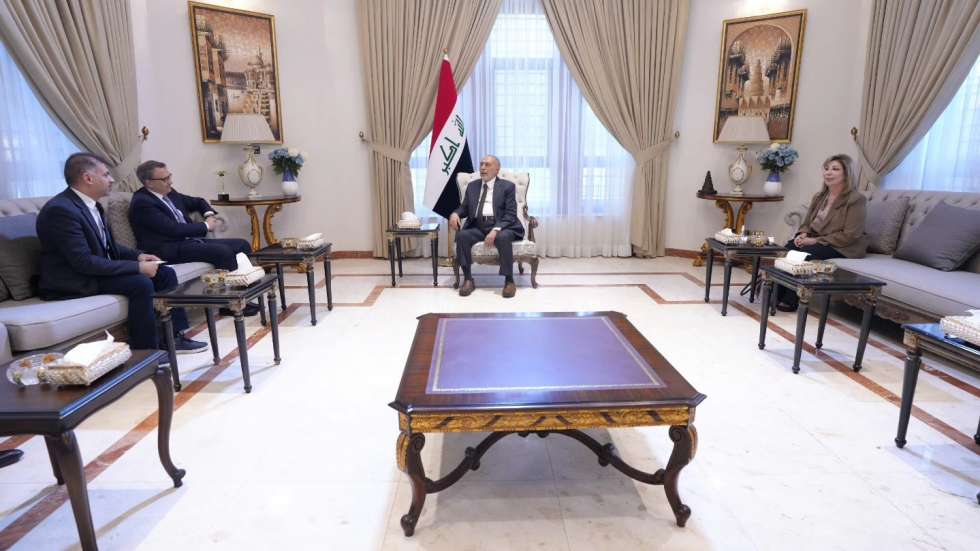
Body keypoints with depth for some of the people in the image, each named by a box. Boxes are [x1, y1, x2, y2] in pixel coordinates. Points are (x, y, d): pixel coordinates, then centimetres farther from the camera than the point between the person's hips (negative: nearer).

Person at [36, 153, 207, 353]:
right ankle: (146, 351, -18)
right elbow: (84, 261, -26)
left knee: (165, 273, 1)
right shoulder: (60, 209, -21)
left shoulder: (91, 204, 7)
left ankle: (173, 336, 5)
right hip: (74, 282, -9)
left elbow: (108, 246, 16)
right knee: (141, 283, -28)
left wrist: (138, 255, -1)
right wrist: (137, 267, -24)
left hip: (97, 271, 9)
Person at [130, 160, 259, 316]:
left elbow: (198, 202, 29)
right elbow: (173, 229, -20)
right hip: (169, 250, -9)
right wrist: (206, 226, -10)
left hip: (189, 240, 9)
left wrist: (210, 215, 7)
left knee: (242, 245, -2)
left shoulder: (169, 193, 14)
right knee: (223, 251, -28)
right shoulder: (141, 202, -12)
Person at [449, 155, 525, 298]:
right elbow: (464, 208, 18)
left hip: (501, 226, -3)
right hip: (478, 227, 4)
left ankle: (509, 280, -22)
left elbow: (510, 214, -6)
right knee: (461, 235, -27)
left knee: (503, 238, -37)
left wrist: (496, 230, -22)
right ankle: (468, 279, -18)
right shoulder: (472, 186, 18)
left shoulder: (507, 186, 4)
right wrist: (455, 213, -7)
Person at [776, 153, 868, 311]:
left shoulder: (856, 200, -10)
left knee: (806, 253, -33)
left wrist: (816, 240, -21)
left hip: (842, 247, -6)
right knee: (789, 248, -23)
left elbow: (849, 235, -17)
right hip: (815, 241, 6)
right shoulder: (820, 196, 12)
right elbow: (807, 223, 17)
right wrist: (803, 234, -8)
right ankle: (777, 294, -20)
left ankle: (790, 300, -23)